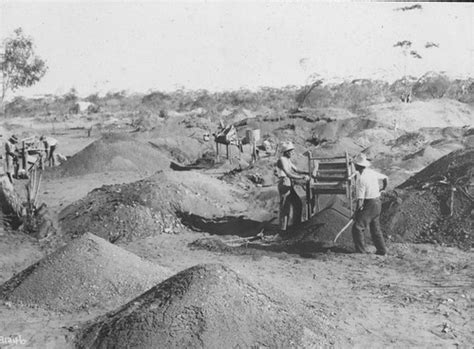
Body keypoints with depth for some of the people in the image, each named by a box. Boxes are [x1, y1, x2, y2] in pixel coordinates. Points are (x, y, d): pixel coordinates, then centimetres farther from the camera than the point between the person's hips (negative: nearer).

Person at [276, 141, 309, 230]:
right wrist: (303, 177, -22)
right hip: (284, 186, -10)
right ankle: (283, 229, 2)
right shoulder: (282, 160, -15)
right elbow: (289, 175, -23)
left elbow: (296, 170, 21)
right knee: (285, 208, -5)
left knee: (298, 204, 13)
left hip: (290, 187, 10)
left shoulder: (288, 160, 16)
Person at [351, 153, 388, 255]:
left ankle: (361, 251, -3)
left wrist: (356, 213, -14)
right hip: (377, 202, 9)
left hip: (368, 205, -9)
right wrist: (384, 188, 40)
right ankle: (382, 251, 23)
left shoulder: (361, 179, -21)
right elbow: (385, 178, 19)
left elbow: (360, 199, -22)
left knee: (357, 228, -3)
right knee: (375, 228, 18)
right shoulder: (372, 172, 3)